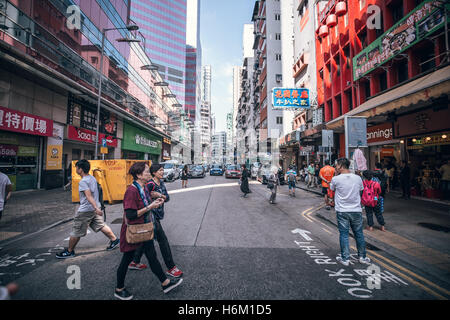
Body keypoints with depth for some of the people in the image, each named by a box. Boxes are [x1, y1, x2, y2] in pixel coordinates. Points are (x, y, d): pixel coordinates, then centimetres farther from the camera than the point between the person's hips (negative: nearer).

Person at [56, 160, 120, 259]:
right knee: (101, 225, 16)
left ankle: (69, 251, 24)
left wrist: (96, 208, -31)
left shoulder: (83, 182, -18)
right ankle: (114, 239, 20)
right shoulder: (92, 178, 6)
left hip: (85, 210, -8)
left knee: (76, 232, 8)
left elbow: (89, 196, -27)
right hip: (95, 208, 8)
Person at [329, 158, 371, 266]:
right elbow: (361, 190, 12)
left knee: (343, 234, 6)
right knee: (359, 234, 16)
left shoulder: (336, 179, -13)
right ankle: (362, 257, 29)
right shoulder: (358, 178, -1)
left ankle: (345, 259, 13)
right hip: (356, 210, 3)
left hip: (342, 211, -3)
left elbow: (332, 188, 6)